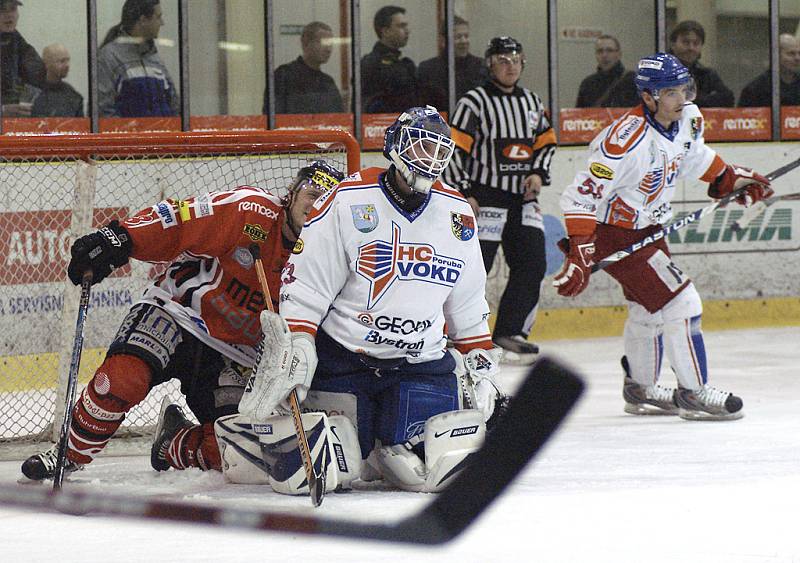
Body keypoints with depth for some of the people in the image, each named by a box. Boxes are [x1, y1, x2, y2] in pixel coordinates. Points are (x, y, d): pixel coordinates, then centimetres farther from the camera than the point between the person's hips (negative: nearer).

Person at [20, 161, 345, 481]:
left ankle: (173, 446, 21)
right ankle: (70, 455, -9)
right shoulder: (251, 211, -16)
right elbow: (174, 221, -21)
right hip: (178, 313, -4)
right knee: (124, 375, -31)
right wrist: (117, 238, -34)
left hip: (230, 358, 4)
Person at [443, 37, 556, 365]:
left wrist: (538, 174, 5)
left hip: (523, 197, 7)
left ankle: (510, 332, 12)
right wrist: (462, 193, -15)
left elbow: (546, 142, 22)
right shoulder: (474, 102, -7)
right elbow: (454, 150, -10)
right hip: (485, 197, -7)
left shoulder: (531, 102, 13)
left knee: (532, 264, 3)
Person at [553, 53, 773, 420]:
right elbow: (581, 196, -32)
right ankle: (693, 393, -2)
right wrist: (579, 255, -37)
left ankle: (640, 389, 39)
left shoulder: (688, 119, -6)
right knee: (680, 303, -12)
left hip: (648, 228, 9)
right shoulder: (627, 139, -32)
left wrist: (732, 180, 18)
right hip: (613, 234, -9)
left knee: (648, 309, 22)